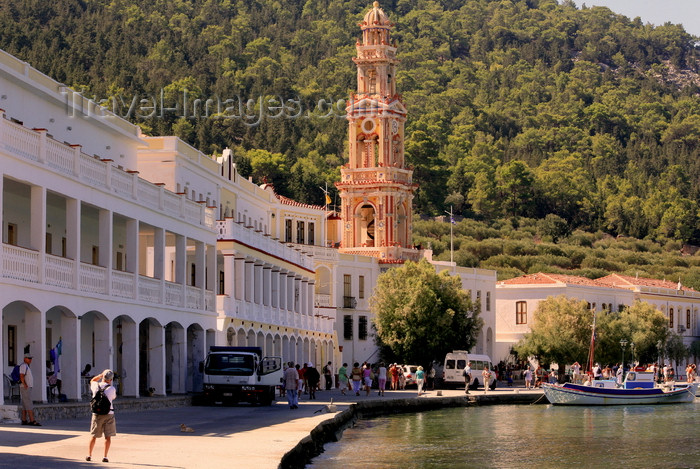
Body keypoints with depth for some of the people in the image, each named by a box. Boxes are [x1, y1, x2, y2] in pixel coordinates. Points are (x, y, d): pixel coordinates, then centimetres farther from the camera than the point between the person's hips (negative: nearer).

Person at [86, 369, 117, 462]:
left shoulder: (96, 386, -2)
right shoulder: (111, 389, -11)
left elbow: (92, 381, 23)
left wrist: (101, 375, 19)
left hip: (97, 414, 3)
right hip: (109, 414, -3)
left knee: (94, 436, 14)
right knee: (108, 436, 4)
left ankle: (89, 455, 15)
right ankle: (105, 457, -1)